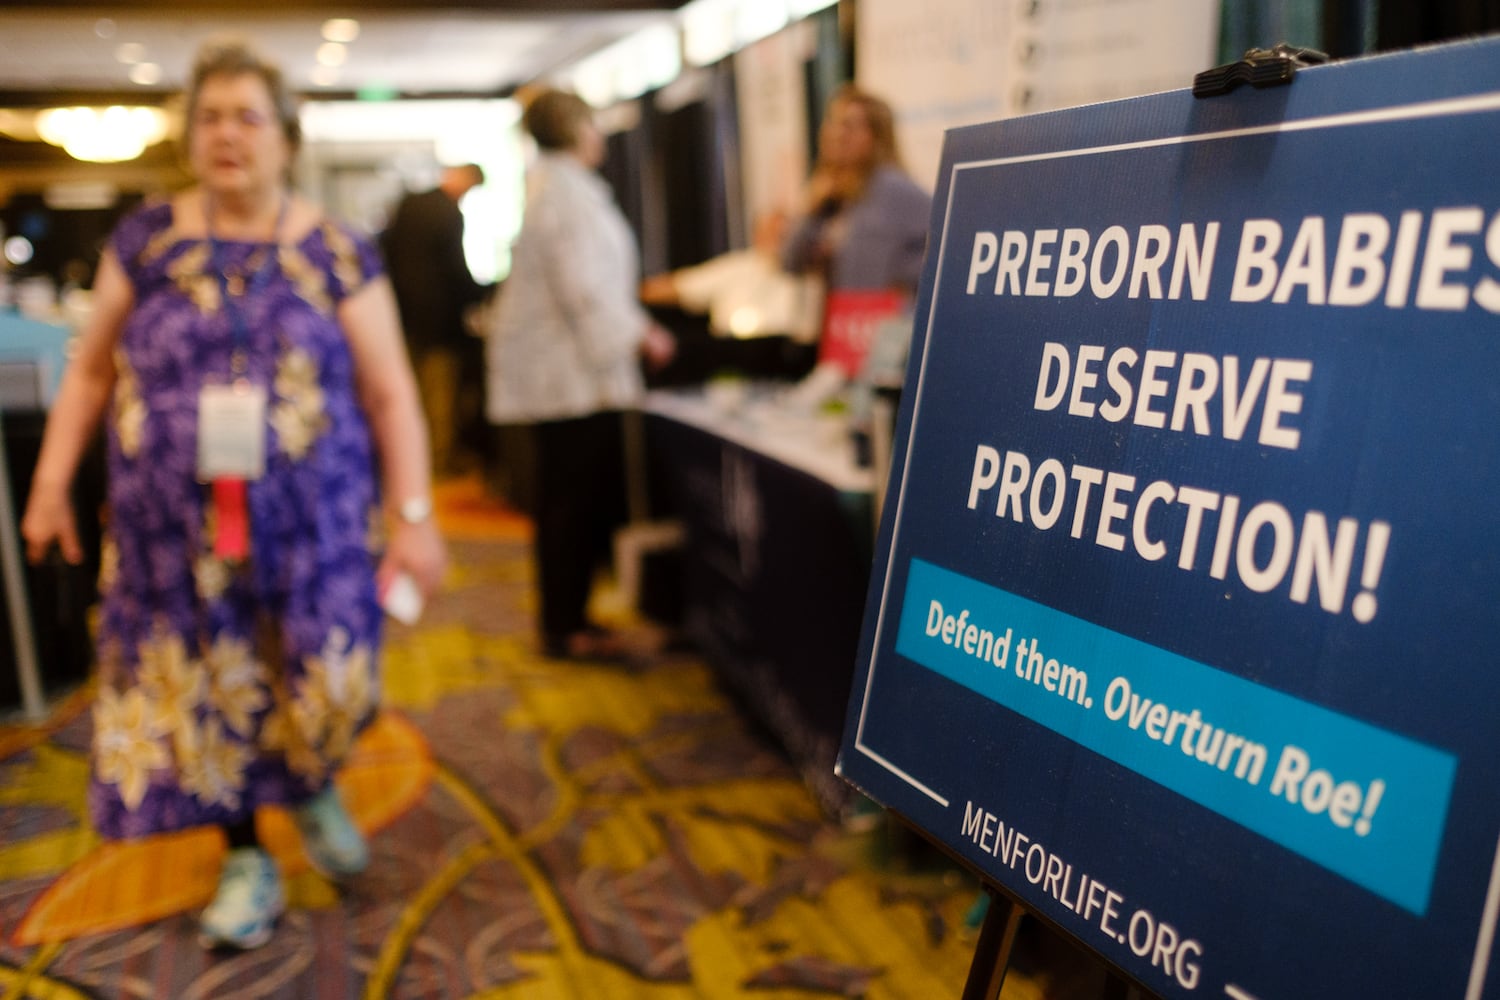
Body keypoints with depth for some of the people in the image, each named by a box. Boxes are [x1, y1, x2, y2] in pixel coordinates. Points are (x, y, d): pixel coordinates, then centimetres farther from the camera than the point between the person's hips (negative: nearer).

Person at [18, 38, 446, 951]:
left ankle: (314, 789, 34)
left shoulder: (337, 252, -2)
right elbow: (92, 370, 11)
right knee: (205, 690, 8)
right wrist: (52, 481, 5)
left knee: (328, 680, -1)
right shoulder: (147, 239, 3)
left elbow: (391, 394, -4)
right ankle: (248, 862, 29)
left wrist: (414, 515, -9)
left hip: (313, 525, -2)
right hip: (176, 529, 2)